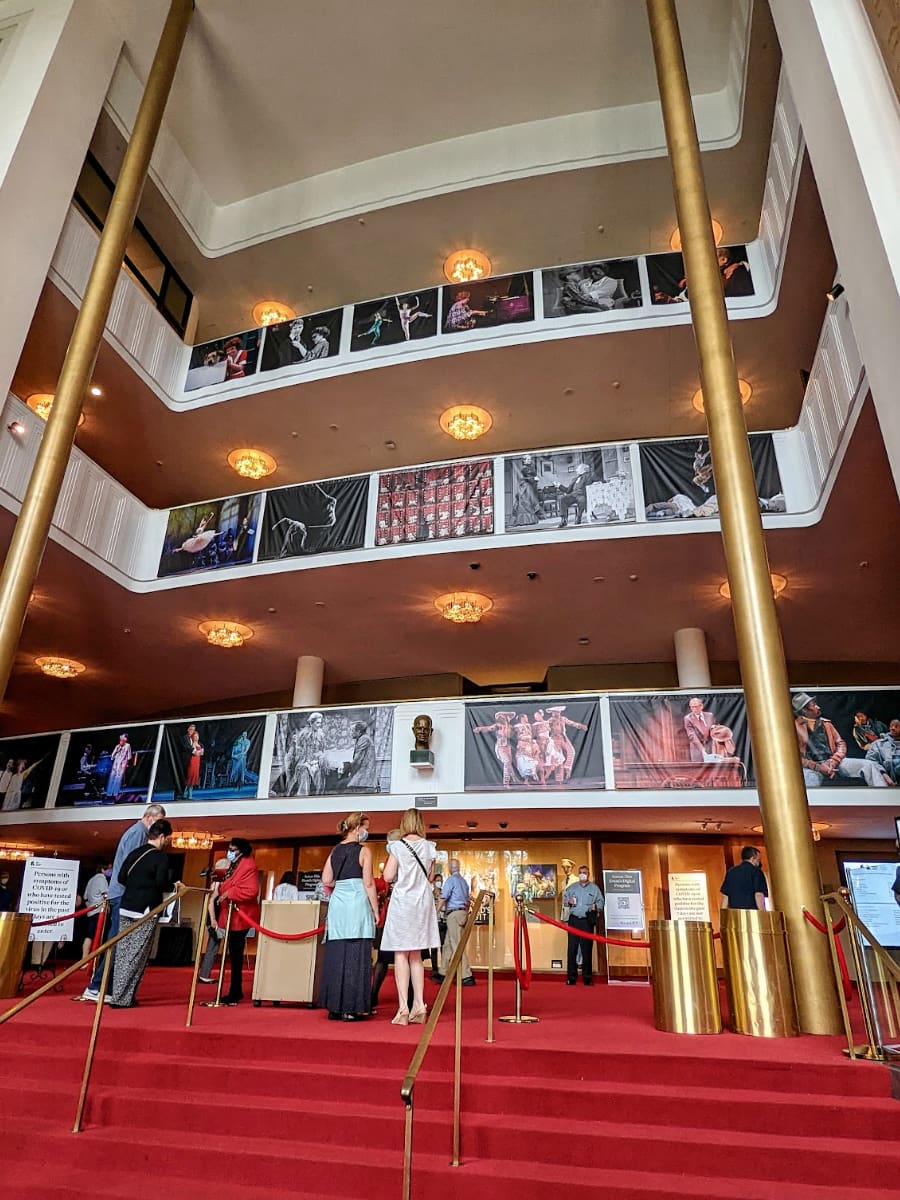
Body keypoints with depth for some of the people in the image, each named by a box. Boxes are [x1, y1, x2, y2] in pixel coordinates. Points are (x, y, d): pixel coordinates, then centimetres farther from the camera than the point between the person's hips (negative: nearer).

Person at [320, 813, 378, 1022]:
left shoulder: (335, 850, 11)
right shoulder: (363, 850, -5)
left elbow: (326, 880, 8)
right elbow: (368, 883, -9)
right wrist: (375, 909, -3)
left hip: (337, 903, 6)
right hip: (357, 903, -6)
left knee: (336, 954, 10)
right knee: (356, 956, 0)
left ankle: (335, 1006, 16)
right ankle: (352, 1008, 1)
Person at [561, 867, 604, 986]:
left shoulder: (594, 888, 10)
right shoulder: (572, 887, 13)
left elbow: (600, 902, 6)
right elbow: (564, 899, 15)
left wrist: (596, 906, -13)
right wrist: (568, 901, -5)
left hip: (587, 921, -1)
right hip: (574, 919, 1)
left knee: (587, 949, -1)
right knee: (572, 948, -3)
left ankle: (588, 978, 7)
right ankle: (571, 977, 2)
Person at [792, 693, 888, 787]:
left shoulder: (825, 723, 20)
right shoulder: (795, 726, 2)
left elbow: (840, 743, 16)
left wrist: (833, 762, -4)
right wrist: (817, 767, -16)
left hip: (832, 762, 6)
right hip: (812, 767, -6)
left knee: (868, 765, -11)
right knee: (810, 779, -41)